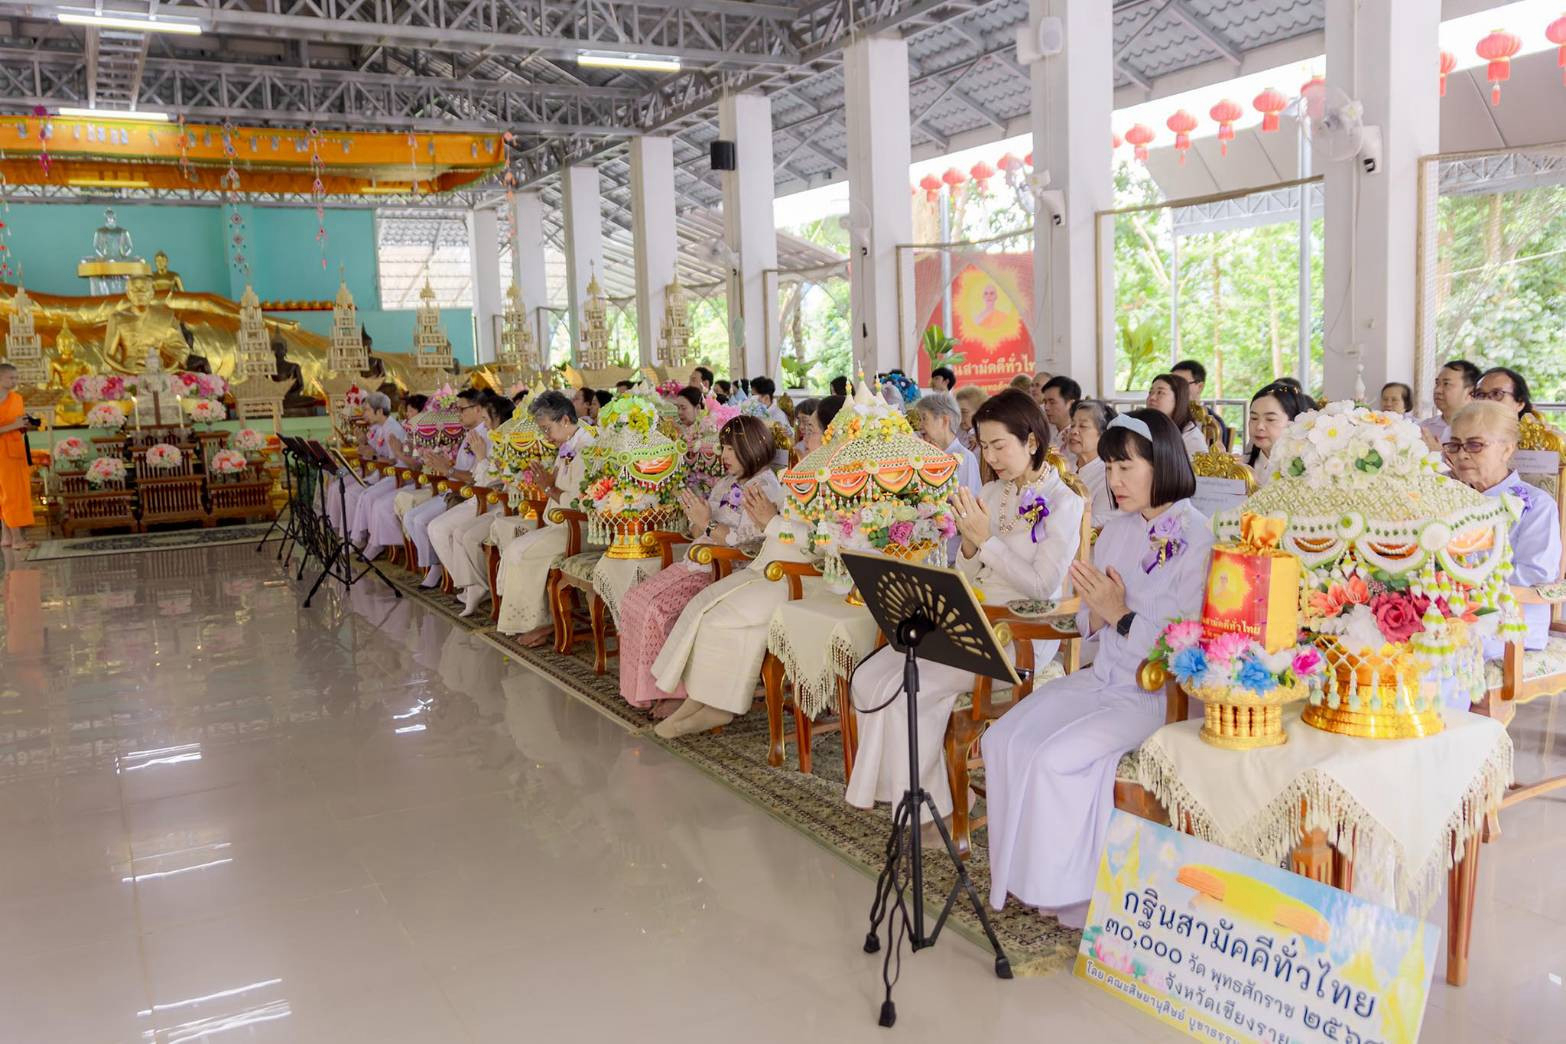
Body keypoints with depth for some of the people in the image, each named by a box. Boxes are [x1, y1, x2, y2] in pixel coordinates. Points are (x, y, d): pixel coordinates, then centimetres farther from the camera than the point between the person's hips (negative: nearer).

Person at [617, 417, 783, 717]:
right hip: (699, 563, 9)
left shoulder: (766, 490, -9)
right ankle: (651, 687, -1)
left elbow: (747, 541, -19)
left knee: (659, 607, -24)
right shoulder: (726, 483, 20)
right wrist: (695, 517, -2)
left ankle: (679, 691, -10)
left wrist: (707, 524, -18)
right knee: (634, 599, -5)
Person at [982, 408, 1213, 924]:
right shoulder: (1116, 531, 11)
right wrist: (1096, 609, -8)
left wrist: (1121, 614, -20)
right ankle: (1018, 872, 2)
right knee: (1003, 741, -11)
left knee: (1054, 756, -24)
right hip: (1101, 678, 7)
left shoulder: (1196, 539, -11)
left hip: (1157, 691, -7)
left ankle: (1068, 891, -3)